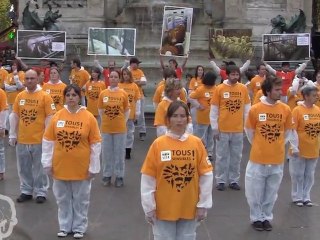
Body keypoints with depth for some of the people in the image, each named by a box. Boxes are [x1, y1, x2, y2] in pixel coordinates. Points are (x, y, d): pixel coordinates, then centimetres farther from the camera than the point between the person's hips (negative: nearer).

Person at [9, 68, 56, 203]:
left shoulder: (45, 96, -7)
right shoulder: (19, 96, 5)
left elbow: (50, 117, -7)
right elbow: (14, 116, 10)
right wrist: (12, 135, 8)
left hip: (39, 139, -4)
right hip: (22, 140, 4)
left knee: (39, 168, 6)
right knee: (24, 168, 13)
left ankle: (41, 192, 18)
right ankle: (26, 191, 27)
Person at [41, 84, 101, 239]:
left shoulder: (88, 117, -8)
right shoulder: (57, 116, -2)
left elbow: (96, 144, -5)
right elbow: (48, 140, 4)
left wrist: (93, 167, -6)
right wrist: (47, 163, 2)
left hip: (81, 167, -2)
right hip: (60, 166, 2)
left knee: (80, 199, 10)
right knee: (63, 199, 14)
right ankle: (65, 226, 31)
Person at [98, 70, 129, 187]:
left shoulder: (123, 93, -5)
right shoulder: (103, 93, -2)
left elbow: (127, 110, 4)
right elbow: (100, 110, 8)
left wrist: (123, 122, 0)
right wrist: (105, 121, 5)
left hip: (120, 128, -1)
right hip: (106, 128, 1)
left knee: (119, 152, 7)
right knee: (106, 152, 10)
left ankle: (119, 176, 18)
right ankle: (107, 175, 23)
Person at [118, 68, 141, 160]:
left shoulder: (134, 86, -1)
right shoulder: (119, 85, -3)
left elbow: (137, 100, 0)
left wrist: (137, 112, -3)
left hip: (131, 113, 1)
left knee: (130, 132, 9)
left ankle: (128, 151, 19)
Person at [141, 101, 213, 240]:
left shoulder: (196, 143, -3)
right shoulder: (158, 144, -7)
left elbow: (206, 175, 1)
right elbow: (148, 178, -4)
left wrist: (203, 205, 0)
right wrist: (149, 207, -4)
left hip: (189, 208, 1)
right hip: (163, 208, -1)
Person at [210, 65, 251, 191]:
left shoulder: (243, 88, 1)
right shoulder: (219, 88, -5)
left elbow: (247, 108, 7)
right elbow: (213, 110, -2)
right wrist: (214, 128, -4)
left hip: (238, 129, 2)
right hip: (223, 129, -2)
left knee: (236, 156, 10)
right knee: (222, 156, 7)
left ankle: (234, 180, 22)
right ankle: (221, 180, 18)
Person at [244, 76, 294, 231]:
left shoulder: (286, 109, -5)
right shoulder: (255, 109, -10)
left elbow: (288, 132, 9)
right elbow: (249, 131, 4)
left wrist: (277, 145, 9)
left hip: (277, 159, 2)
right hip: (258, 158, -1)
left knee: (271, 191, 13)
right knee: (256, 191, 9)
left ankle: (267, 217, 30)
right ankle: (256, 218, 27)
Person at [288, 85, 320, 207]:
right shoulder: (297, 110, -14)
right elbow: (292, 131, -14)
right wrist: (294, 147, -16)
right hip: (299, 150, -5)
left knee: (309, 175, 13)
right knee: (298, 175, 8)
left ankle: (306, 197, 27)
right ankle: (297, 197, 22)